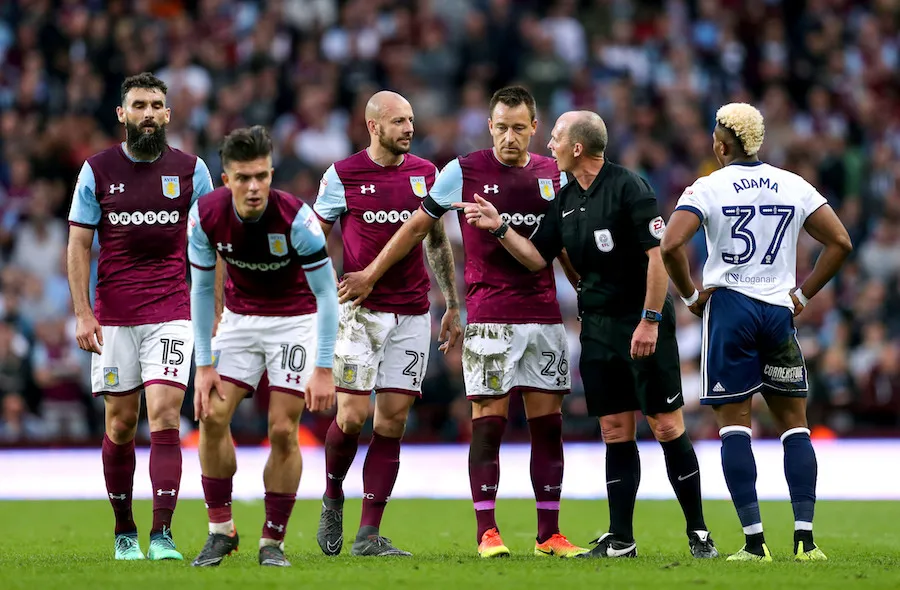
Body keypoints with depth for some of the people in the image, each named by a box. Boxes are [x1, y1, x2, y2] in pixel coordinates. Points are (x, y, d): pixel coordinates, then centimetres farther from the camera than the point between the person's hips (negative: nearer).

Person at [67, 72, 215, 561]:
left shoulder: (190, 169, 4)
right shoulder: (97, 169, 3)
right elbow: (78, 245, 3)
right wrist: (82, 313, -5)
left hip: (171, 313, -1)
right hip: (113, 315, 1)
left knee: (165, 417, -12)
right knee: (120, 424, 4)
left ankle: (162, 534, -15)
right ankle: (124, 532, 18)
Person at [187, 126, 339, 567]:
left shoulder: (295, 217, -29)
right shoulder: (206, 215, -20)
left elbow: (326, 291, -21)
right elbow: (202, 287, -6)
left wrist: (323, 370, -24)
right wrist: (204, 365, -8)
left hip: (294, 320, -3)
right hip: (240, 316, 3)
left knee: (283, 430, -8)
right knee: (212, 416, -7)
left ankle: (273, 541, 4)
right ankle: (220, 530, 6)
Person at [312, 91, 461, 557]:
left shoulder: (425, 174, 8)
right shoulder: (342, 176, -2)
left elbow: (437, 242, 18)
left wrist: (452, 306, 15)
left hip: (412, 314, 3)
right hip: (360, 312, -3)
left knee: (393, 420, -1)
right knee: (352, 414, -10)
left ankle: (369, 535, 2)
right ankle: (332, 501, 19)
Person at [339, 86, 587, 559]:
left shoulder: (553, 175, 9)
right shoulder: (464, 171, 0)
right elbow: (419, 225, 9)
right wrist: (370, 275, 13)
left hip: (544, 315, 3)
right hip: (489, 318, -3)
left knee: (548, 422, 2)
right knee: (488, 421, -5)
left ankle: (549, 534, 7)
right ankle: (487, 533, 0)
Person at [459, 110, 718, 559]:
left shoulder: (628, 187, -12)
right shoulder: (565, 200, 11)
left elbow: (658, 254, -15)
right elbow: (538, 257, 18)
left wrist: (649, 320, -18)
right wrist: (499, 227, 5)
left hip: (644, 325, -7)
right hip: (597, 327, 7)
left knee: (667, 427, -5)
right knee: (615, 433, 6)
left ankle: (698, 533, 3)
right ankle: (620, 542, 8)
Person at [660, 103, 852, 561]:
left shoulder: (707, 189, -4)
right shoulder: (794, 187, 6)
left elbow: (671, 246, -16)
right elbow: (840, 242, 5)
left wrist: (691, 295, -2)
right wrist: (804, 293, 10)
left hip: (728, 308, -3)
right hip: (779, 313, 3)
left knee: (734, 424, 0)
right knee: (794, 424, 9)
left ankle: (754, 539, -8)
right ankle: (804, 535, 0)